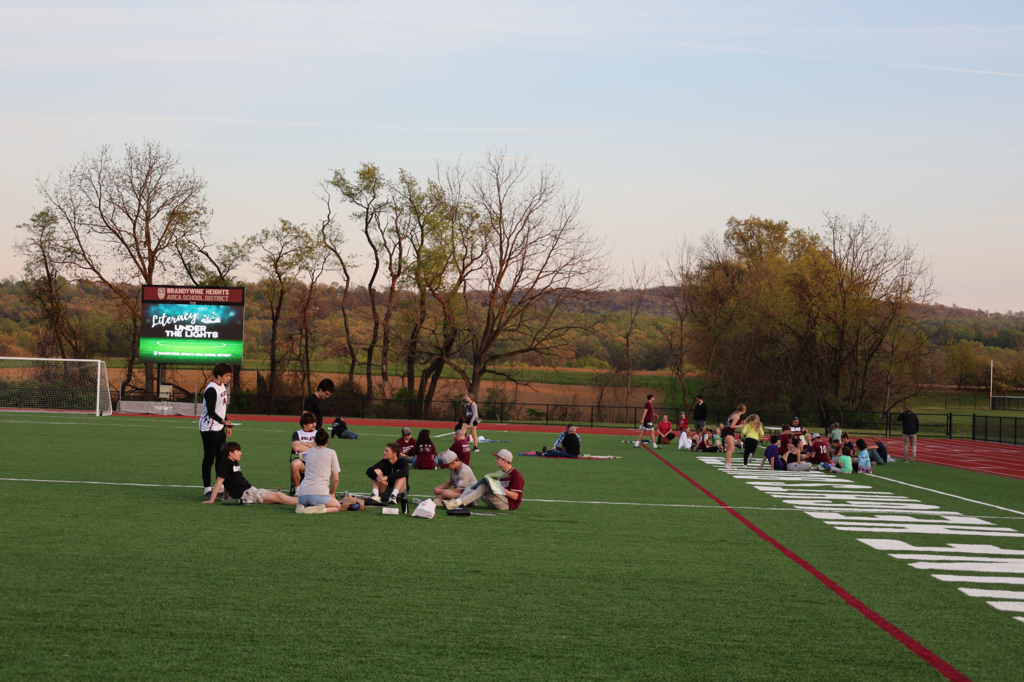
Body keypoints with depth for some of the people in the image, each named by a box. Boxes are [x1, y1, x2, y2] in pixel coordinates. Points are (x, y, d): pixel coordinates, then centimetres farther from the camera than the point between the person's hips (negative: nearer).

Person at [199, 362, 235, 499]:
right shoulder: (211, 390, -20)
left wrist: (227, 425, 23)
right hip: (209, 429, -10)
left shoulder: (222, 386, 11)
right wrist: (223, 421, -40)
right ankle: (207, 489, 1)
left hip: (219, 428, 10)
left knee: (222, 457, 12)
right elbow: (211, 411, -26)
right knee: (209, 458, -5)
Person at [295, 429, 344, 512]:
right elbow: (335, 479, 9)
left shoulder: (309, 451, 17)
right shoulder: (331, 453, 6)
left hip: (302, 494, 5)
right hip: (319, 494, -5)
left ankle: (302, 507, 0)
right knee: (337, 506, 22)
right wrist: (332, 493, 22)